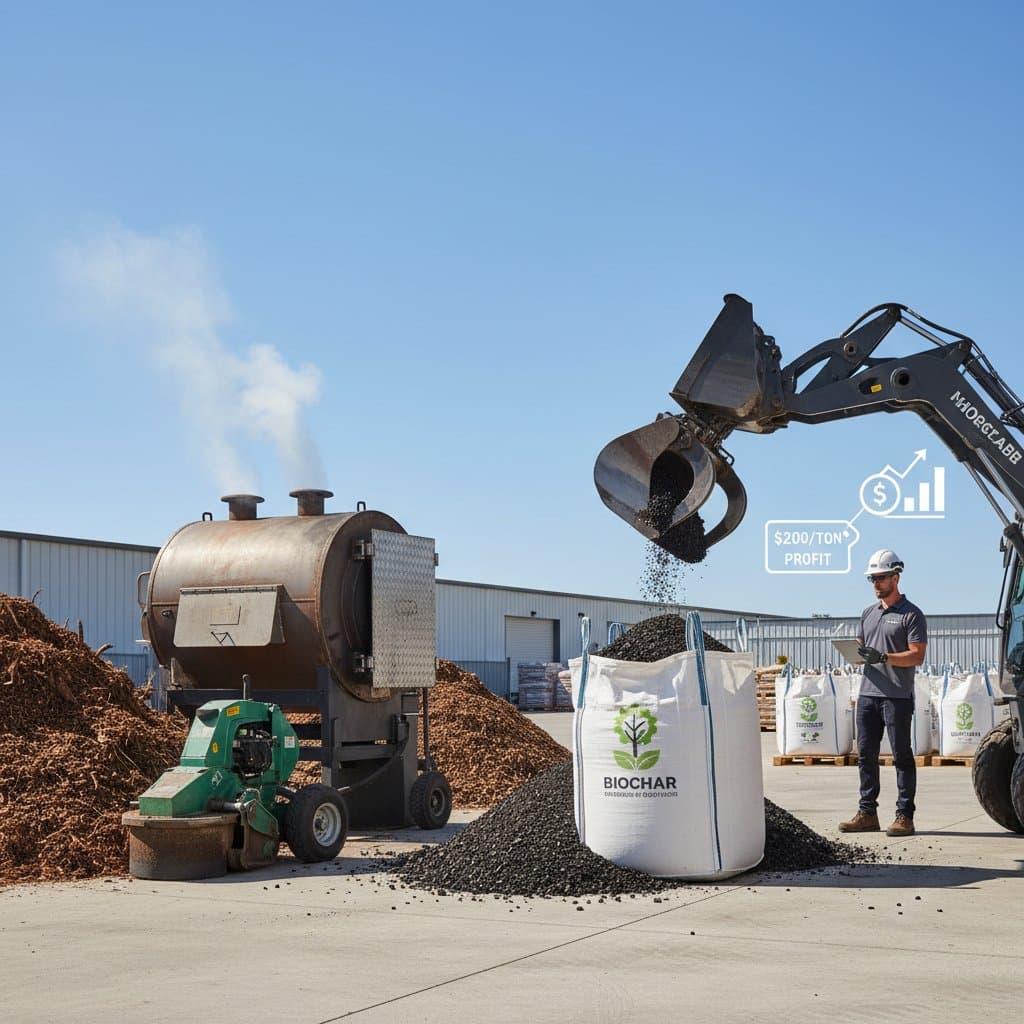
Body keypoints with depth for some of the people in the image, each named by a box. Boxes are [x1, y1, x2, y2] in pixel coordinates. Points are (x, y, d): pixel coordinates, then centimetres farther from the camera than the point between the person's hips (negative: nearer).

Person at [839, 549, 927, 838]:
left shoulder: (911, 614, -3)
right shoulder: (869, 613, 19)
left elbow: (917, 656, -10)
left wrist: (882, 657, -21)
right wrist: (856, 652, -1)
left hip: (897, 697, -7)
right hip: (868, 693, 7)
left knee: (902, 756, -2)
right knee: (866, 754, 7)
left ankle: (905, 816, 1)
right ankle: (867, 813, 13)